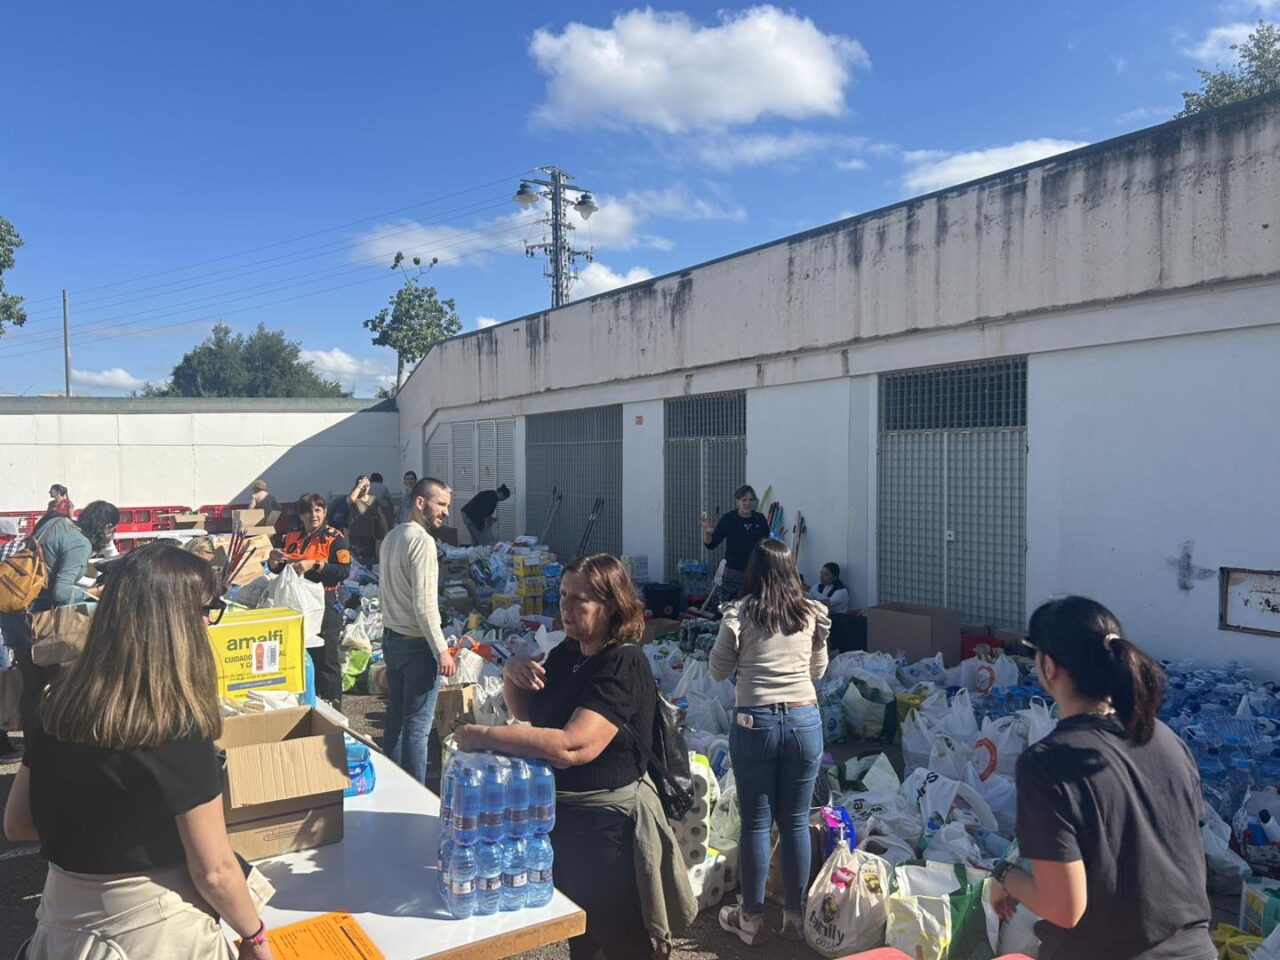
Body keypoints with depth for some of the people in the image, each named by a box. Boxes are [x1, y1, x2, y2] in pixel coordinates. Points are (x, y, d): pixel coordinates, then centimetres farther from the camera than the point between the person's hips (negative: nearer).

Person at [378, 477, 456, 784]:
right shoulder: (422, 541, -18)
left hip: (391, 637, 9)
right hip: (416, 643, -9)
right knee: (417, 726, -1)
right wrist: (442, 651, -18)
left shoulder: (392, 536, 10)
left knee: (395, 720, 17)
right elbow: (425, 605, -22)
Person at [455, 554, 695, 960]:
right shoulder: (567, 652, 2)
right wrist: (512, 672, -7)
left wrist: (484, 736, -32)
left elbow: (573, 747, -35)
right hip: (557, 811, 8)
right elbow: (525, 712, 15)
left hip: (606, 822, -8)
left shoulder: (624, 665, -24)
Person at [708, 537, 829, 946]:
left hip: (754, 723, -2)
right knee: (795, 822, 13)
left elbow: (717, 671, 1)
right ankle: (795, 917, 25)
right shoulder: (813, 613, 2)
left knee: (755, 823, 8)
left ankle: (751, 919, 21)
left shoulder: (739, 613, -7)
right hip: (804, 721, 3)